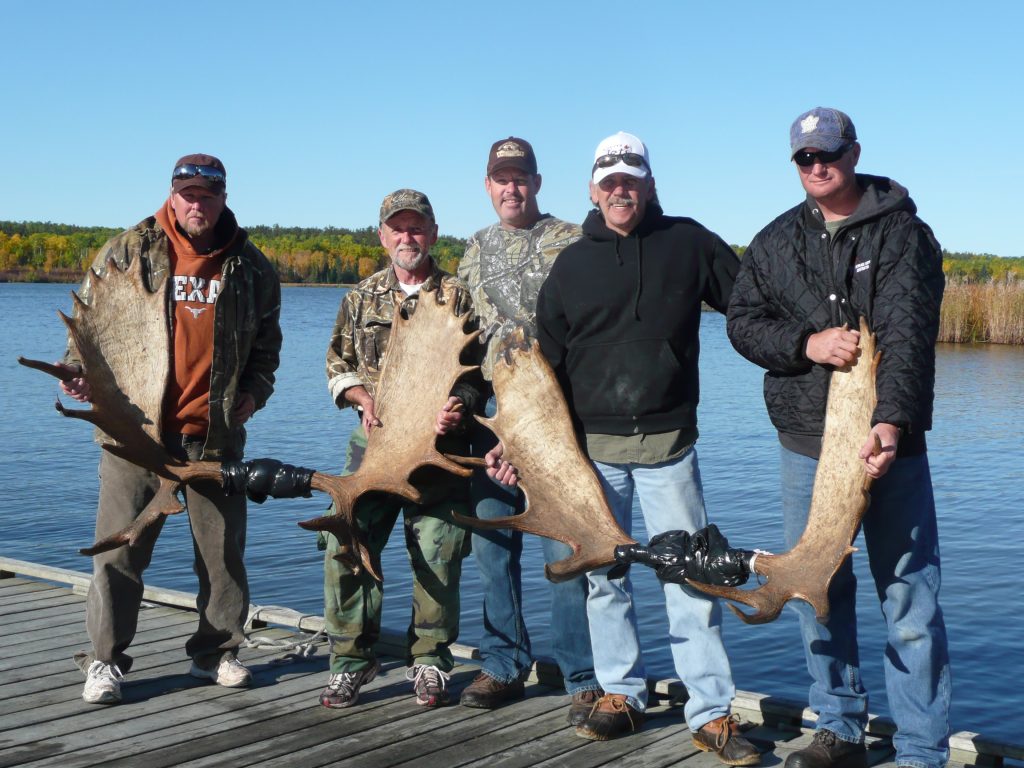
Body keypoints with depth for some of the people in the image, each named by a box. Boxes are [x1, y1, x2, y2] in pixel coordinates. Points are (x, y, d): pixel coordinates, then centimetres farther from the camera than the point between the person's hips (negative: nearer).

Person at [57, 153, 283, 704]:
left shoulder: (250, 266, 9)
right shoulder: (127, 252, 2)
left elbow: (266, 340, 19)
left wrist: (255, 389, 5)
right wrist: (78, 370, -10)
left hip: (216, 433, 2)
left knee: (223, 549, 7)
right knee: (120, 550, 0)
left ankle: (216, 652, 23)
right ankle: (105, 661, 13)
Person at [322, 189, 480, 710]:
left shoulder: (458, 295, 6)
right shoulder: (362, 297, 13)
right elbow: (338, 364, 17)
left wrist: (460, 404, -16)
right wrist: (363, 399, -3)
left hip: (440, 445, -2)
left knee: (437, 557, 1)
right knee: (346, 546, -6)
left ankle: (430, 661, 18)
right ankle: (351, 658, 9)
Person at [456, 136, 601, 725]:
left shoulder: (570, 241, 1)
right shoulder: (476, 250, 17)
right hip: (491, 410, 5)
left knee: (566, 546, -6)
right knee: (493, 544, 9)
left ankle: (584, 677, 3)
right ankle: (505, 665, 21)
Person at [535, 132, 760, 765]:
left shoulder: (688, 243, 5)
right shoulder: (572, 264, 8)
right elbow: (549, 360, 11)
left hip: (669, 444, -2)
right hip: (592, 445, 2)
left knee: (691, 575, -2)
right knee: (603, 575, 8)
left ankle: (713, 713, 4)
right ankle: (621, 694, 22)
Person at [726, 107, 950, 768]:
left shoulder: (904, 233, -2)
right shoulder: (776, 242, 12)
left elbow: (908, 334, -15)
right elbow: (742, 320, 6)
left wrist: (892, 422, -29)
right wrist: (807, 342, -13)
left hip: (889, 441, -4)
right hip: (806, 445, 4)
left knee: (910, 598, -3)